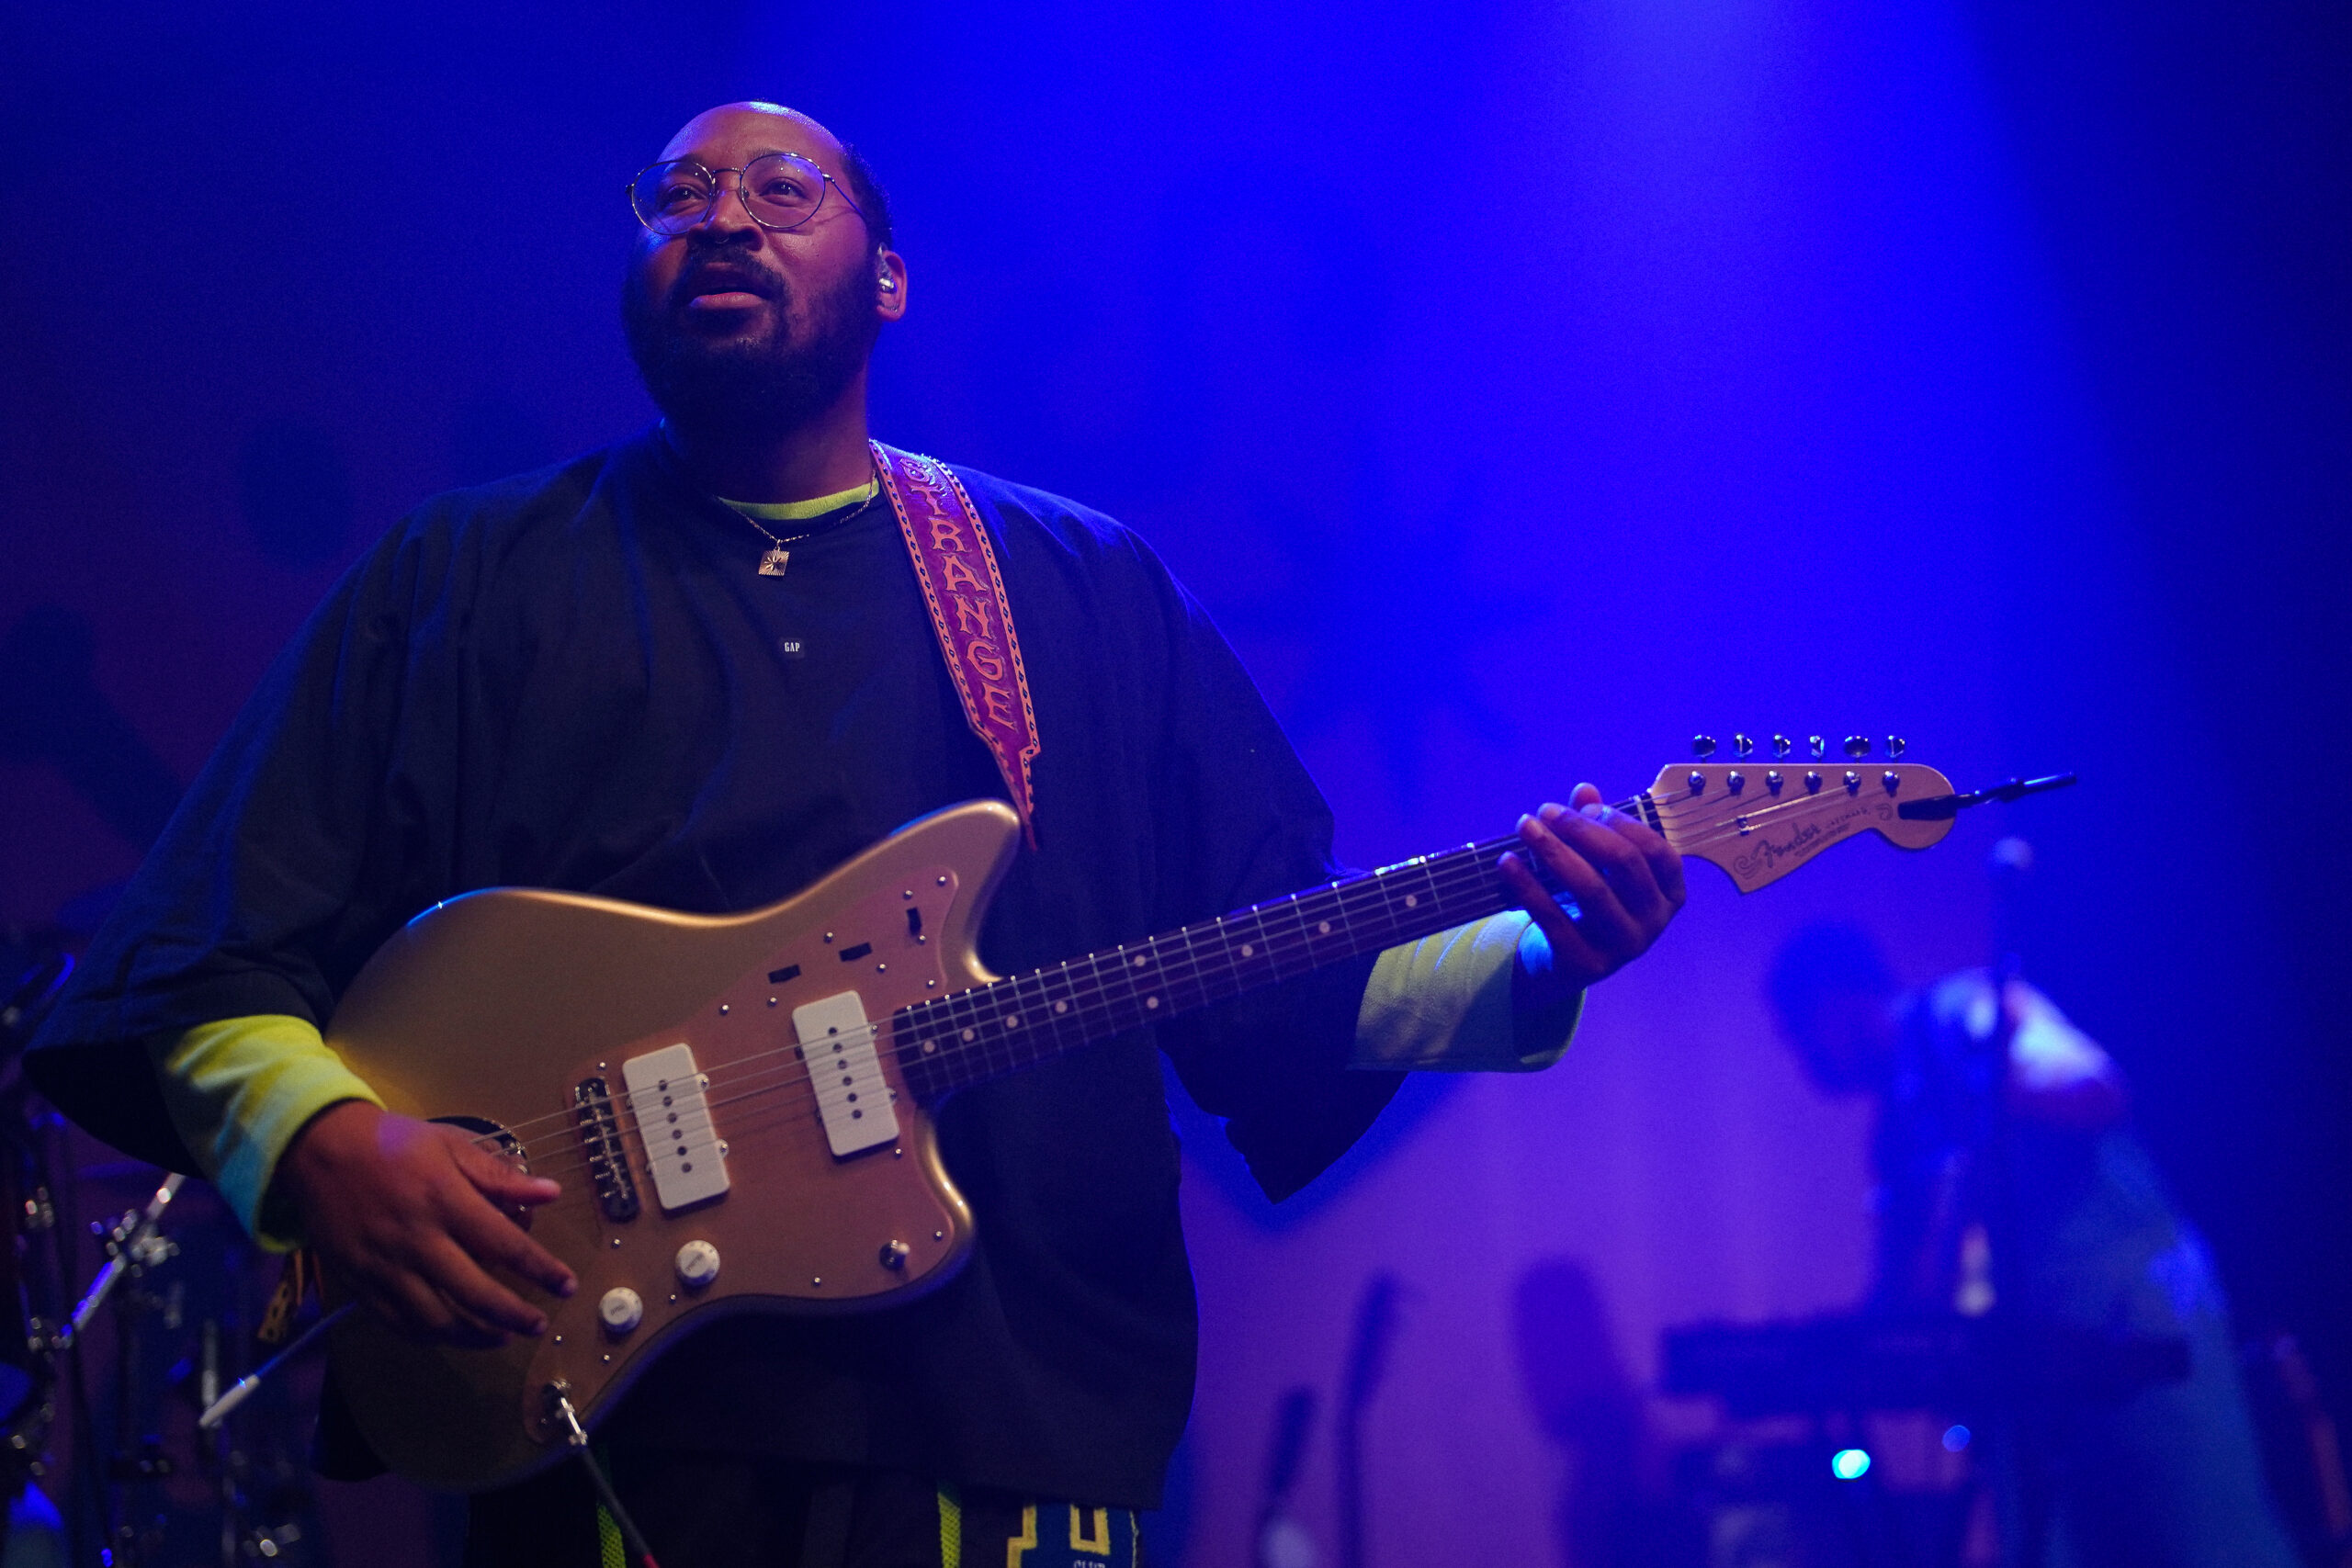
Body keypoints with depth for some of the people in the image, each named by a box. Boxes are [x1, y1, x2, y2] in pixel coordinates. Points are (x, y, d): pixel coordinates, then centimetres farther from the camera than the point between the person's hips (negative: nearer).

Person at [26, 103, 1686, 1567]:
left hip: (1010, 1422, 1)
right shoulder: (465, 581, 12)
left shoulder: (1094, 591, 16)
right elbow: (202, 960, 5)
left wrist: (1535, 968, -5)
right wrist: (316, 1137, -15)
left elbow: (1294, 984, 13)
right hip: (587, 1415, -1)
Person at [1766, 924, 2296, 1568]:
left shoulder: (1966, 1013, 2)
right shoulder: (1897, 1123, 23)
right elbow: (1903, 1283, 20)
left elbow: (2100, 1097, -13)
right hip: (2028, 1341, 8)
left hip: (2131, 1292, -8)